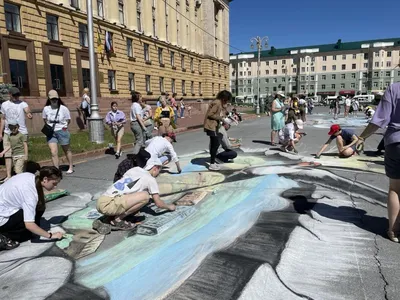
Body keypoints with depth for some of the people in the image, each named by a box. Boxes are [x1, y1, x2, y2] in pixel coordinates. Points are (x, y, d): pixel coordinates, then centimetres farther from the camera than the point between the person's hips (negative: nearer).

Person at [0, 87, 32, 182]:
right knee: (8, 155, -2)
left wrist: (28, 113, -49)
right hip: (8, 133, 2)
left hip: (22, 132, -2)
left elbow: (27, 109, -24)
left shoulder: (22, 103, -1)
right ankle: (8, 176, -1)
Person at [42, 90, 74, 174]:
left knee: (67, 150, 14)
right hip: (51, 133, 2)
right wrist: (49, 126, 5)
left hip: (62, 131, -2)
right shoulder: (46, 109, 1)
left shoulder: (63, 108, -7)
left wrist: (63, 126, -6)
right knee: (53, 152, -9)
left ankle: (71, 167, 31)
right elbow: (45, 119, 17)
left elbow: (68, 120, 3)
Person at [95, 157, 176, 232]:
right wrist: (169, 207, 25)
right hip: (108, 204, -8)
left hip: (100, 202, 8)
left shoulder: (135, 169, 20)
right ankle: (117, 220, -6)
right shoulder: (151, 179, 2)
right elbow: (158, 203, 5)